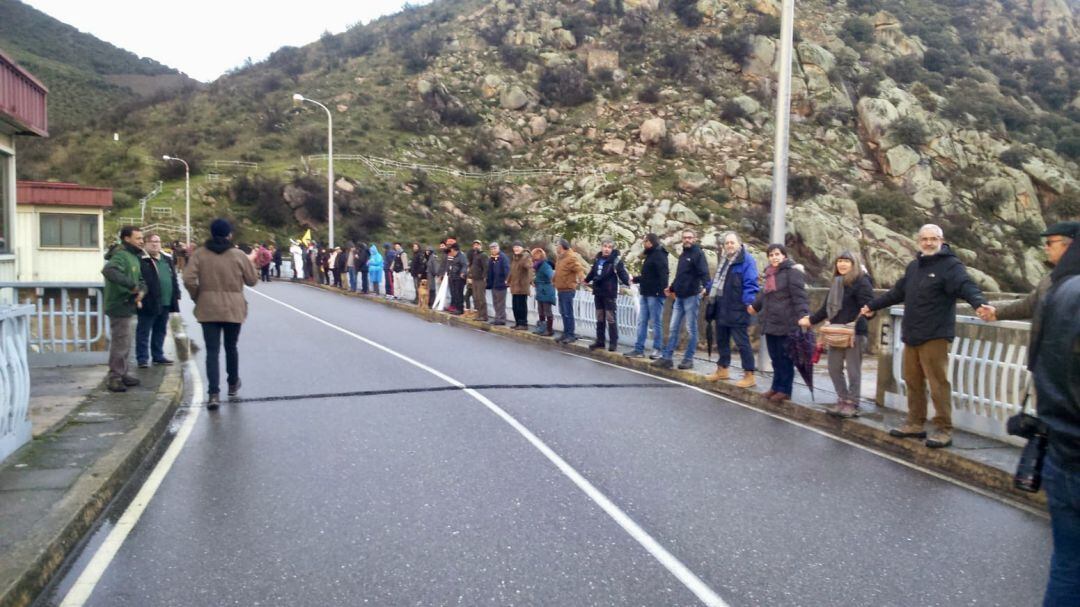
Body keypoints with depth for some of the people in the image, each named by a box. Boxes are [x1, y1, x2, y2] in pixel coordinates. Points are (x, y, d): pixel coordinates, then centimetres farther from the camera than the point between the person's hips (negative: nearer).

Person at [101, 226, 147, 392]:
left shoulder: (134, 256, 15)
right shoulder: (121, 255, -17)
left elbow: (140, 278, 18)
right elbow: (108, 271, -36)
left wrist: (141, 290, -4)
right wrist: (132, 285, -35)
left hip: (127, 306, 10)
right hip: (119, 306, -10)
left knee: (125, 343, 19)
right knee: (120, 343, -5)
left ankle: (122, 374, 30)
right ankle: (114, 378, 3)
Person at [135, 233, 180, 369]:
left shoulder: (167, 259, 15)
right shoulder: (141, 260, -7)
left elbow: (174, 279, 19)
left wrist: (176, 296, 14)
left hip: (166, 303, 7)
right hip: (149, 303, -7)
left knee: (160, 331, 15)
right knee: (144, 332, 1)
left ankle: (158, 356, 24)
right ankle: (142, 358, 5)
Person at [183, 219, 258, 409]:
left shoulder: (199, 254, -3)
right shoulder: (239, 255, -4)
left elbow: (189, 280, -11)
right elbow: (252, 280, 5)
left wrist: (197, 297, 5)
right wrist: (251, 263, 22)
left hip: (208, 309, 0)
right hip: (233, 309, 0)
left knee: (212, 351, -1)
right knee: (231, 347, 19)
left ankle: (213, 393, -12)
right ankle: (233, 384, 36)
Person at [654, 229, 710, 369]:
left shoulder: (698, 253, -6)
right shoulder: (682, 255, 18)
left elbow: (704, 272, -19)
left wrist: (705, 287, -34)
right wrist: (672, 288, 30)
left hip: (692, 296, -8)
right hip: (679, 297, 8)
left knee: (691, 330, 0)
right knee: (673, 329, 6)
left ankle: (688, 359, 5)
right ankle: (666, 357, 8)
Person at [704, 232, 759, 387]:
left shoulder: (747, 260, -11)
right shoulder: (723, 259, 15)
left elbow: (750, 284, -18)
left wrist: (749, 302, -25)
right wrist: (708, 289, 26)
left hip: (736, 309, -8)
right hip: (721, 307, 9)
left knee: (742, 342, -5)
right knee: (721, 340, 17)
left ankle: (749, 376, 1)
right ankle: (722, 369, 30)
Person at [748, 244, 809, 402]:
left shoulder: (792, 272, -9)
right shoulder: (770, 273, 17)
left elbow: (799, 296, -18)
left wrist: (802, 315, -31)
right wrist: (755, 306, 47)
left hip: (786, 324, -8)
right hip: (770, 323, 8)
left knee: (785, 358, -1)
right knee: (775, 358, 13)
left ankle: (785, 390, 5)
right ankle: (776, 386, 22)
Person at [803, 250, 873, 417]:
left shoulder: (861, 282, -7)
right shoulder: (836, 282, 17)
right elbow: (826, 307, 23)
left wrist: (856, 323, -29)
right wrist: (811, 320, 23)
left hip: (855, 332, -8)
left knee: (853, 370, 0)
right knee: (834, 368, 9)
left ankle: (852, 404, 8)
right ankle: (842, 400, 20)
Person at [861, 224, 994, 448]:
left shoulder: (950, 265, -7)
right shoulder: (914, 266, 17)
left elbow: (966, 286, -24)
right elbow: (897, 292, 29)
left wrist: (980, 303, -44)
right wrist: (873, 305, 37)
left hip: (935, 336, -8)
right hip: (911, 335, 8)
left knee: (938, 383, -6)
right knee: (913, 381, 13)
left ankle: (944, 430, 2)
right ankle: (916, 424, 23)